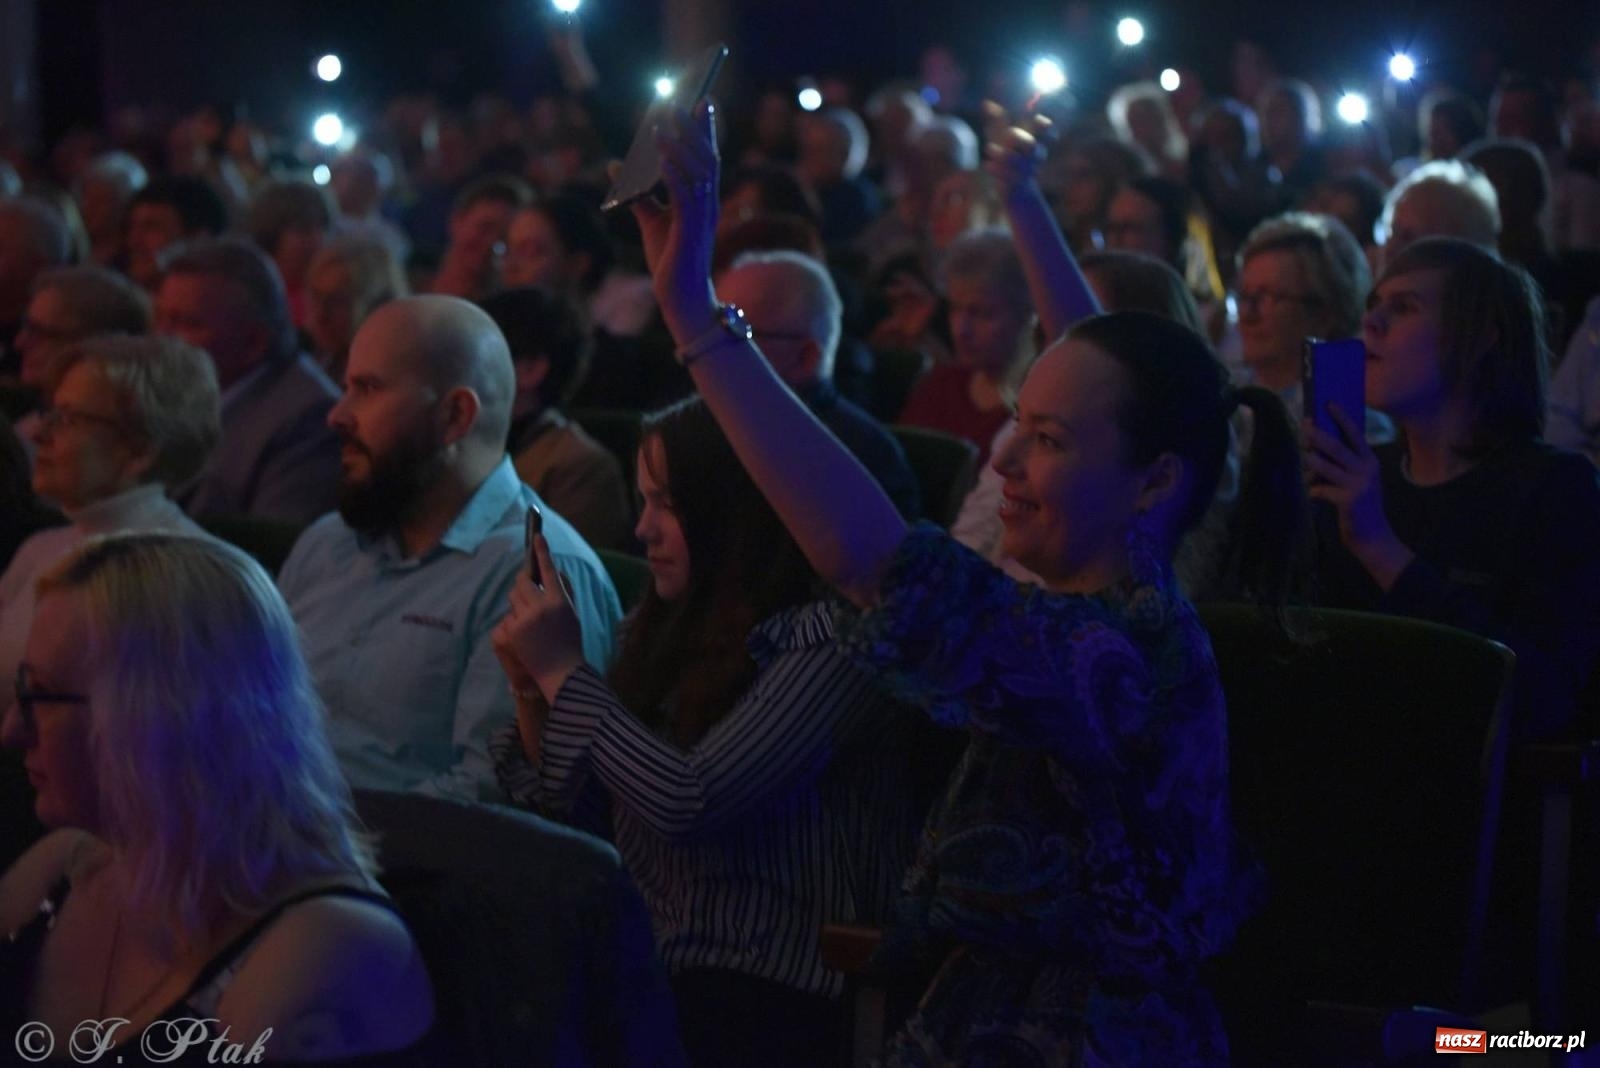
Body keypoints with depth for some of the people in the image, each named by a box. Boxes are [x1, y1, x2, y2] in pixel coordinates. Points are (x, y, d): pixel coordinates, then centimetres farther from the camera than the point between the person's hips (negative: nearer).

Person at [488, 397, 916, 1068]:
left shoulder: (826, 640, -11)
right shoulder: (679, 628, 13)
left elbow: (689, 803, -20)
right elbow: (576, 804, 20)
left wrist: (563, 670, -10)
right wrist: (531, 686, 4)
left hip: (762, 999, -7)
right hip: (651, 964, 7)